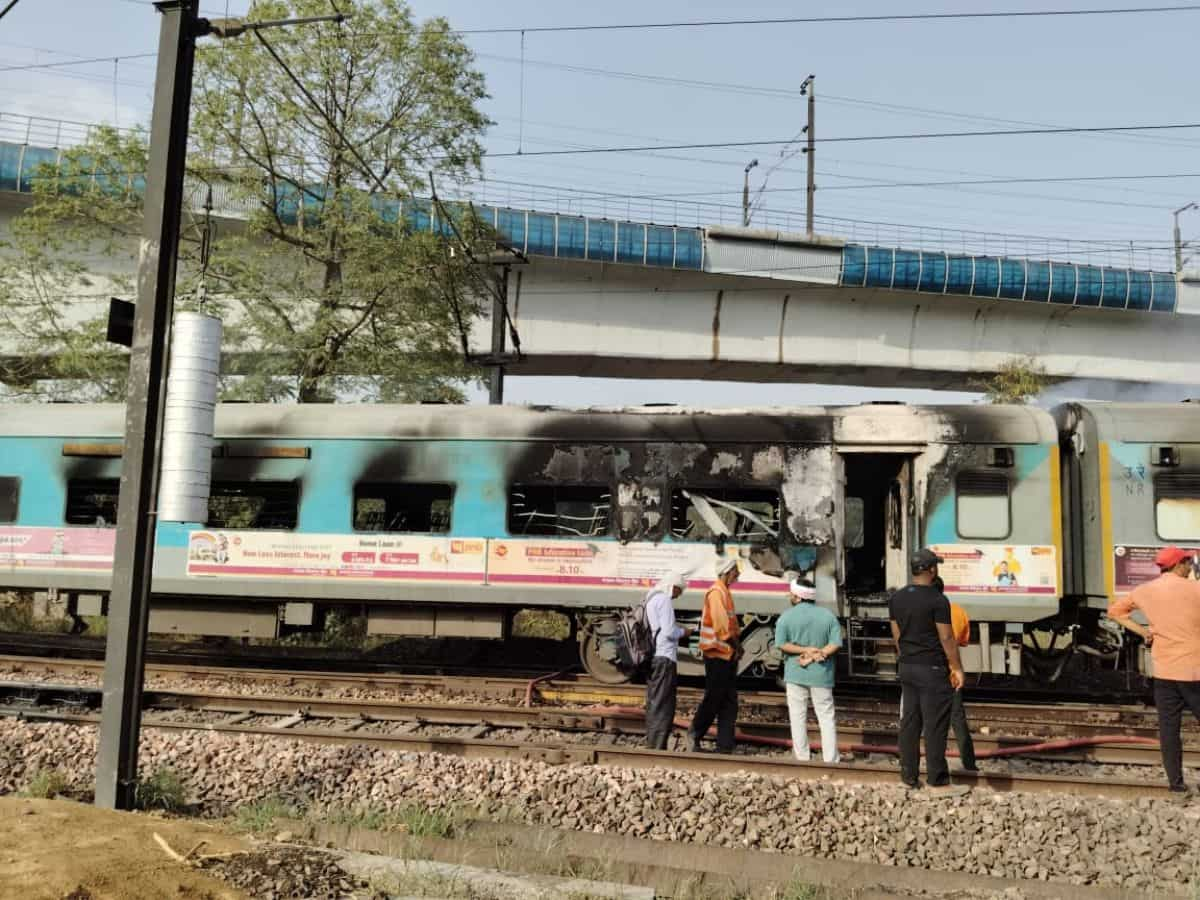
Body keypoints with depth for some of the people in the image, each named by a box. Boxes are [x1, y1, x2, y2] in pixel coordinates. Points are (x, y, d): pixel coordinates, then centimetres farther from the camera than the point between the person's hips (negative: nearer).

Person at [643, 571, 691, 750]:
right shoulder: (665, 600, -12)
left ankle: (651, 744, 19)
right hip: (664, 657, -10)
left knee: (653, 703, 14)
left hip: (652, 657, 10)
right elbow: (669, 631, -17)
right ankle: (658, 747, -6)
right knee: (664, 706, -6)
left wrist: (678, 632, 17)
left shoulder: (651, 598, 16)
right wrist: (683, 632, 1)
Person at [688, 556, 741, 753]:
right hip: (717, 654, -9)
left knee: (729, 703, 9)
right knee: (712, 700, 0)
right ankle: (694, 736, 17)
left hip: (728, 655, 9)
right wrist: (736, 644, -11)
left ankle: (724, 746, 13)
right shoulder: (716, 592, -15)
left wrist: (737, 643, 5)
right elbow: (721, 625, -21)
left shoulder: (725, 592, 16)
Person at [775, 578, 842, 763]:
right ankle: (831, 759, 6)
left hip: (796, 673, -1)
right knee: (826, 716, 7)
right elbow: (836, 643, -6)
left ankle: (802, 758, 10)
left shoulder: (786, 617, -5)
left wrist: (806, 650, -10)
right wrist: (818, 655, -9)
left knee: (798, 717, 7)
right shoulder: (828, 616, 2)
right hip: (821, 674, 2)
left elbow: (781, 644, -11)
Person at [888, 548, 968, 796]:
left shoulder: (896, 598, 6)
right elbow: (946, 638, -13)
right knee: (935, 726, -2)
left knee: (909, 723, 10)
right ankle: (938, 781, 2)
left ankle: (909, 777, 15)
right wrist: (957, 668, -5)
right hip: (933, 670, -7)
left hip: (907, 668, 7)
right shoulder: (937, 600, -14)